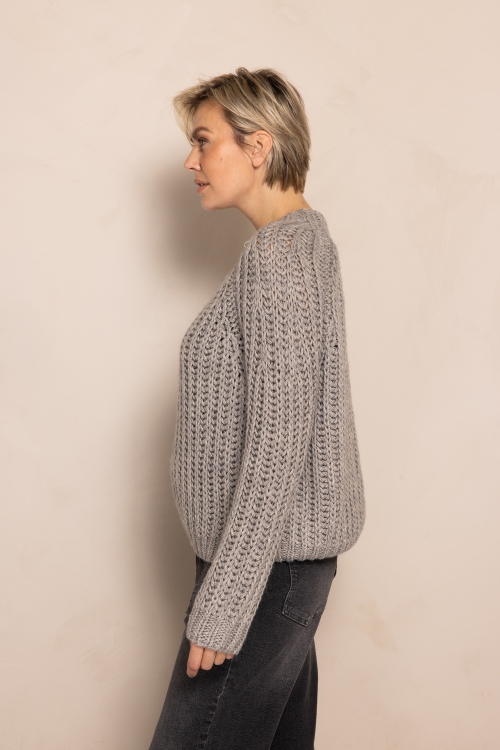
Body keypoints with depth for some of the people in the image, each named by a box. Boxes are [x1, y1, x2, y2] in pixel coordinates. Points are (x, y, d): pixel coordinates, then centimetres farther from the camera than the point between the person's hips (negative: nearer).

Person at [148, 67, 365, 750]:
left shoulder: (278, 253, -18)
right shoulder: (306, 237, 13)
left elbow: (277, 443, -23)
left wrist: (221, 608, -21)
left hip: (267, 564, -10)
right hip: (292, 554, 10)